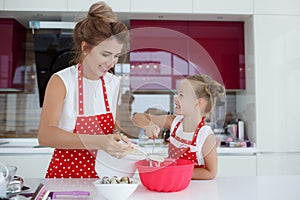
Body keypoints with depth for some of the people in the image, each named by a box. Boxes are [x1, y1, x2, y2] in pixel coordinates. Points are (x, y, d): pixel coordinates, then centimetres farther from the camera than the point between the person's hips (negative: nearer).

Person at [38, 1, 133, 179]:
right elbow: (45, 135, -22)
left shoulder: (114, 83, 4)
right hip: (64, 172, -3)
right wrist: (96, 142, -33)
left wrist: (117, 138, -6)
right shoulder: (61, 81, -11)